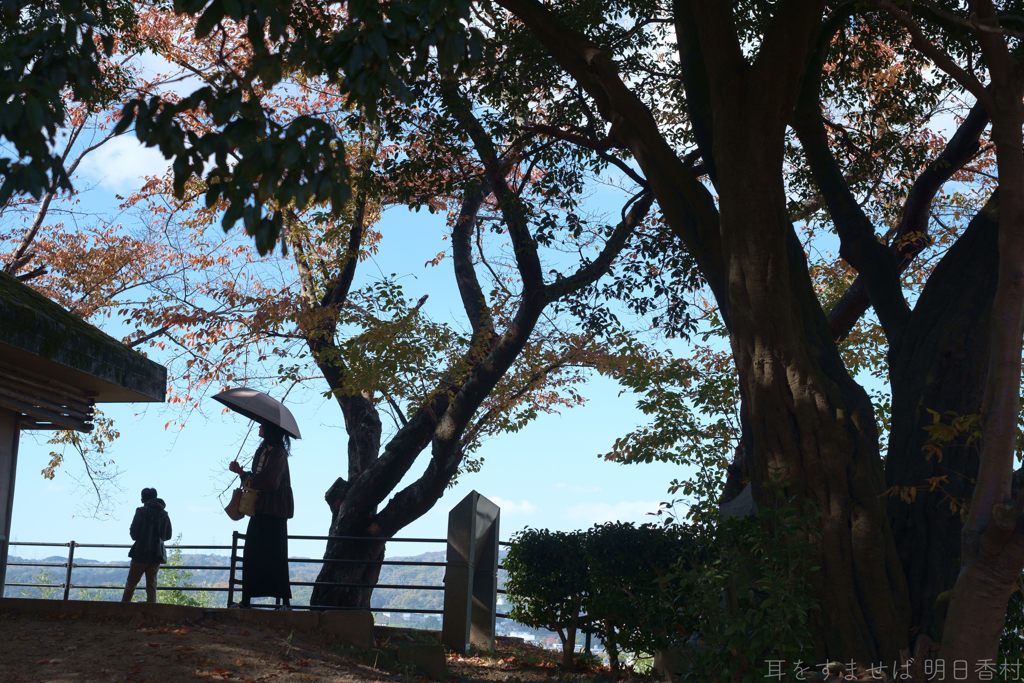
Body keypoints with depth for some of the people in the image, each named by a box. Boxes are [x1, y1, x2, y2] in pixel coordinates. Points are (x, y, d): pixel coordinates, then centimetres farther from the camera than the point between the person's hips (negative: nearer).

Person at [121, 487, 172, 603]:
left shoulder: (141, 511, -7)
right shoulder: (164, 514, 7)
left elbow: (134, 533, -10)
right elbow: (168, 536, 11)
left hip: (142, 552, -4)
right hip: (157, 554, 4)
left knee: (131, 583, 5)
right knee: (151, 584, 6)